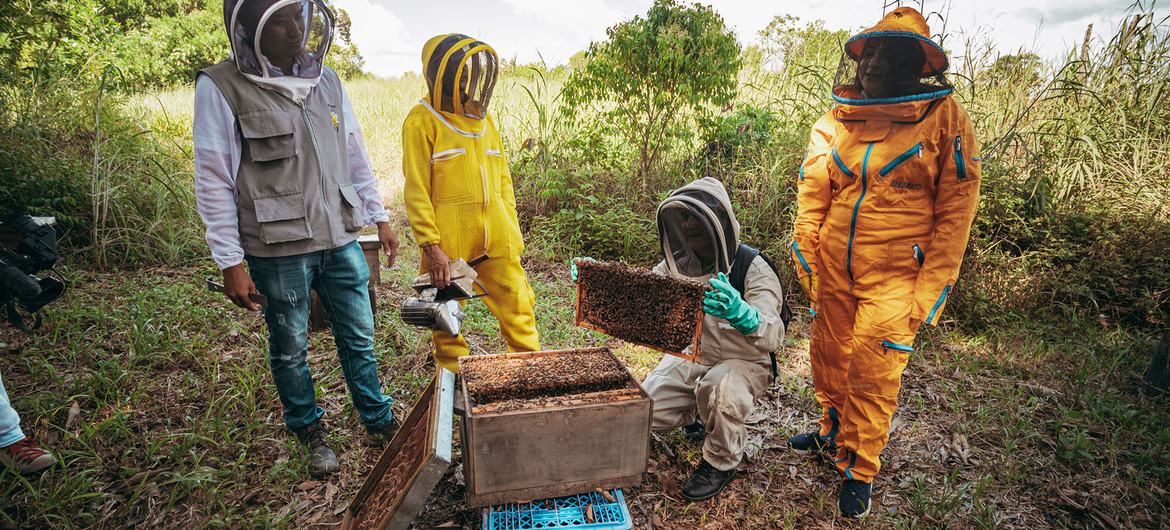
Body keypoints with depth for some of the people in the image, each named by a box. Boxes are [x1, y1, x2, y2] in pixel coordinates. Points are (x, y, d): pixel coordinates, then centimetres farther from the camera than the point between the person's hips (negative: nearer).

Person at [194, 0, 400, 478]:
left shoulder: (326, 81, 8)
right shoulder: (220, 89, -7)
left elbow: (355, 156, 14)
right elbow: (214, 183, -8)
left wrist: (380, 217, 12)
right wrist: (230, 263, -10)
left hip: (341, 241, 4)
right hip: (278, 251, -4)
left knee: (359, 339, 13)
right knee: (290, 350, 11)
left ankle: (379, 424, 29)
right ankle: (311, 434, 31)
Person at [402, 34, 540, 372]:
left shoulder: (484, 120, 13)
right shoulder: (422, 122, -6)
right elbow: (416, 190, -10)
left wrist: (512, 229, 12)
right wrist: (430, 246, -15)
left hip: (497, 240, 5)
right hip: (448, 242, -5)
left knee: (518, 307, 7)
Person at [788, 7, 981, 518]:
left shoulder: (944, 116, -4)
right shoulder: (835, 120, 5)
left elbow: (955, 208, -6)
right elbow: (811, 194, 8)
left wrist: (931, 288, -11)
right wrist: (806, 258, 1)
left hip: (895, 276, -4)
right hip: (834, 268, 4)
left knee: (872, 373, -1)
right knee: (827, 357, 14)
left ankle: (860, 470, 19)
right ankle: (834, 433, 40)